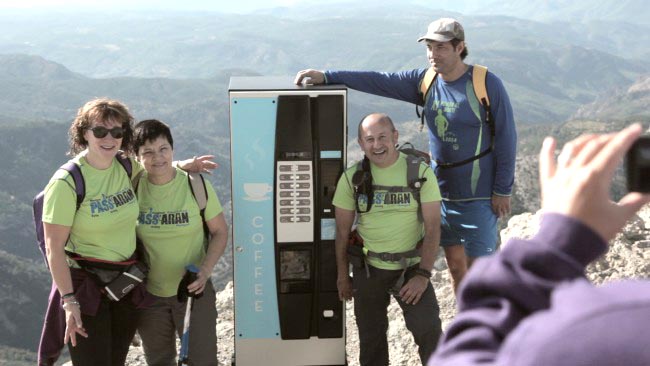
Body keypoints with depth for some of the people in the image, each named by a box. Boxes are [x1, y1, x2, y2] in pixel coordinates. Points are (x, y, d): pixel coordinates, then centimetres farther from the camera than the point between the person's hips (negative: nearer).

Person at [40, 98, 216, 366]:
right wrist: (69, 301, -20)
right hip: (85, 285, -6)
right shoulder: (66, 182, -17)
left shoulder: (126, 167, 0)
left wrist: (182, 165, 7)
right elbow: (54, 248, -17)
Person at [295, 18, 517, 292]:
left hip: (479, 196, -5)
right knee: (455, 266, 14)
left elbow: (505, 138, -11)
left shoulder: (487, 84, -13)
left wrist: (503, 190, -11)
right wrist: (325, 77, -10)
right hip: (442, 191, 5)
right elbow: (379, 81, -3)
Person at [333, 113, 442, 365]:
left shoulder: (420, 172, -8)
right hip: (368, 269, 2)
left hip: (411, 267, -2)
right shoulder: (352, 178, -3)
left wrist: (423, 275, -16)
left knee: (427, 328, -18)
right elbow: (342, 231, 4)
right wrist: (342, 275, 6)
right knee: (371, 336, 13)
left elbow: (432, 227, -10)